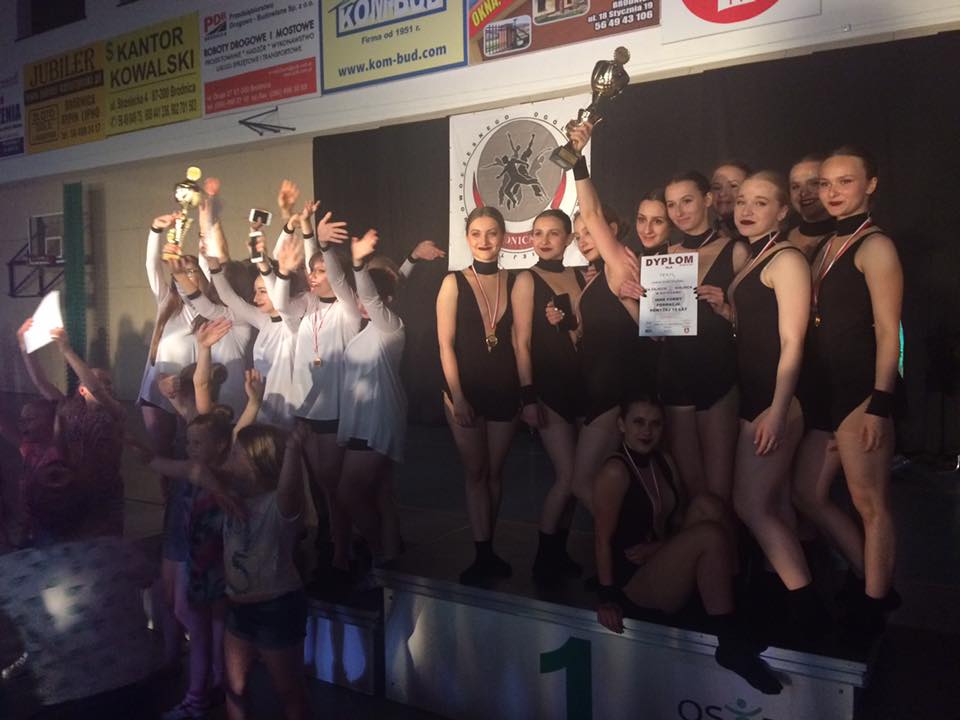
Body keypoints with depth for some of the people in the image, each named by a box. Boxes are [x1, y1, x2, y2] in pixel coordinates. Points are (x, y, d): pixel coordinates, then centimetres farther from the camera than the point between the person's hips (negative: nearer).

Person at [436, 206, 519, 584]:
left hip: (504, 389, 3)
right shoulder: (454, 283, -5)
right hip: (466, 389, -2)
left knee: (494, 472, 11)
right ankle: (483, 555, 12)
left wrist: (527, 391, -3)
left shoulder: (514, 282, 2)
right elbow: (445, 344, -7)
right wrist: (456, 395, -12)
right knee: (475, 472, 5)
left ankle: (486, 550, 24)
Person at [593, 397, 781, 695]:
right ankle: (732, 644, -19)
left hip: (661, 563, 7)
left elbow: (680, 520, 13)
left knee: (706, 505, -13)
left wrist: (662, 546, -7)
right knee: (710, 534, -27)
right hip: (635, 581, -7)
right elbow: (603, 538, -15)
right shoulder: (615, 472, -15)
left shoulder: (664, 461, 9)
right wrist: (608, 598, -16)